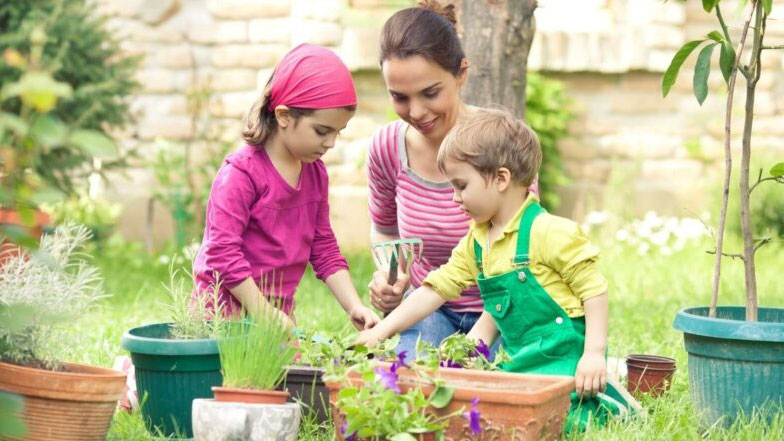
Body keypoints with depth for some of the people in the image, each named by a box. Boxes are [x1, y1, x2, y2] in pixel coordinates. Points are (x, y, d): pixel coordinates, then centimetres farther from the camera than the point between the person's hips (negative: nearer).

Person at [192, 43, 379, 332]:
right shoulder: (241, 173, -15)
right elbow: (222, 251, -18)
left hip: (279, 311, 7)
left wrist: (354, 306, 3)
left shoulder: (315, 173, 9)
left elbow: (324, 248, 14)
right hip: (226, 311, -7)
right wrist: (264, 315, -18)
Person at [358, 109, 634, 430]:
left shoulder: (549, 232, -14)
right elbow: (436, 288, 13)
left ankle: (600, 407, 0)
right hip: (520, 358, 9)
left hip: (564, 358, -9)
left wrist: (594, 354, -20)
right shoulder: (475, 243, 11)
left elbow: (594, 289, -14)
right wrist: (382, 330, 7)